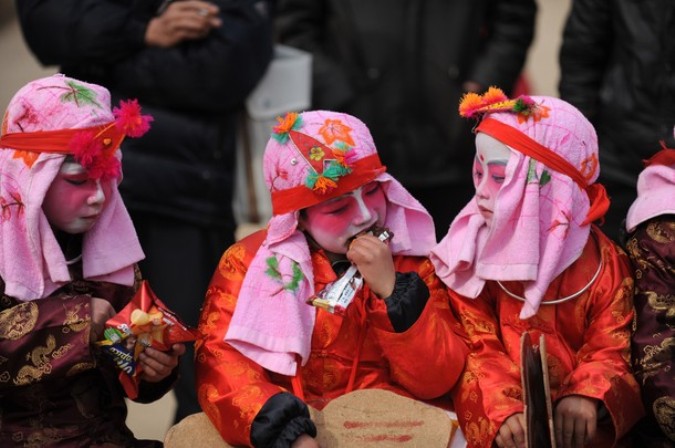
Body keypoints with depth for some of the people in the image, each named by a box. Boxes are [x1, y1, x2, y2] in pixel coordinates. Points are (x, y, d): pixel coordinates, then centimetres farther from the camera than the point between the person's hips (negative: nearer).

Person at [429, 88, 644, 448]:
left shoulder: (600, 260, -1)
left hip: (573, 415, 0)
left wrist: (588, 395, -24)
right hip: (498, 409, 0)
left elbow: (610, 349, -2)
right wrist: (500, 409, -24)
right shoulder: (472, 254, 1)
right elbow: (477, 350, -5)